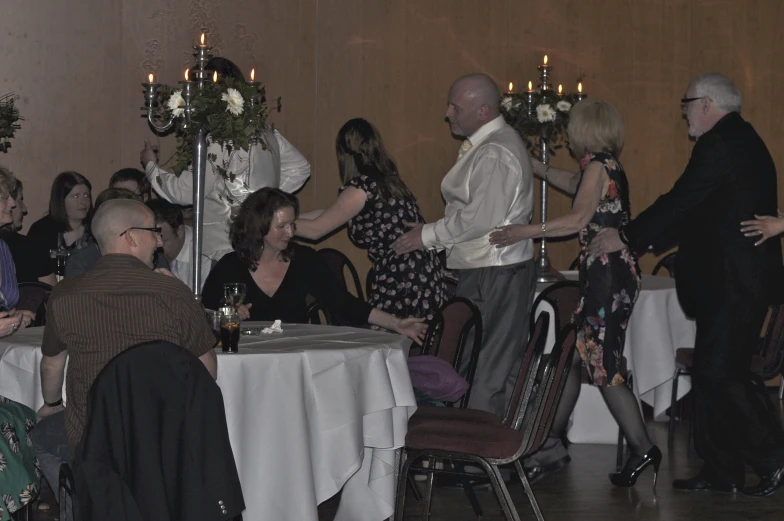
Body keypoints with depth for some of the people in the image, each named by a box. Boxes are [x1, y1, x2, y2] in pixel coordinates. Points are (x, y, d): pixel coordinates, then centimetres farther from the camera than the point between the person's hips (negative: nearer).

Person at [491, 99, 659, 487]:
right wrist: (534, 167, 41)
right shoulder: (607, 166, 15)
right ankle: (553, 444, 14)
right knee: (573, 356, 10)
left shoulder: (599, 165, -13)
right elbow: (574, 184, 37)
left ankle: (643, 449, -2)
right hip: (605, 276, 10)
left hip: (607, 276, -10)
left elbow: (579, 218, -25)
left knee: (602, 366, -7)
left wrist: (525, 232, -26)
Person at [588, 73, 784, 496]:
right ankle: (721, 472, 14)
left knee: (719, 374, -9)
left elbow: (681, 201, -17)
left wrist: (626, 237, -7)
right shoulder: (741, 140, 19)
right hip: (731, 281, 11)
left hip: (734, 282, -11)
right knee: (710, 375, 11)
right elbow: (700, 214, 21)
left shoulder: (720, 144, -14)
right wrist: (642, 239, 19)